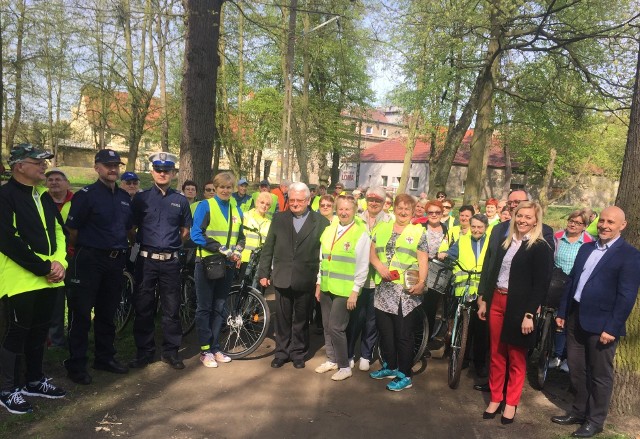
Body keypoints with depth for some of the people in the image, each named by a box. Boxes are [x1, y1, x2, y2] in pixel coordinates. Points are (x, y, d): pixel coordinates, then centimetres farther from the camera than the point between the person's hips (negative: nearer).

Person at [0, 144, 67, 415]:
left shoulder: (44, 196, 13)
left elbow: (58, 231, 14)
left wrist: (60, 262, -3)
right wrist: (44, 268, -17)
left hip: (49, 279, 7)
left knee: (39, 331, 16)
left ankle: (34, 381, 30)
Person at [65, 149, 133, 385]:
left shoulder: (125, 197, 11)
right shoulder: (85, 195, -7)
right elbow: (72, 228, -5)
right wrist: (81, 250, 4)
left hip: (116, 260, 6)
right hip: (89, 260, -6)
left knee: (107, 312, 14)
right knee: (81, 313, 0)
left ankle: (105, 357, 26)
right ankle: (76, 365, 10)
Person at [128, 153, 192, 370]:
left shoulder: (181, 201, 6)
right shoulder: (141, 198, 2)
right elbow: (131, 228, 6)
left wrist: (171, 245, 9)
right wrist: (142, 243, 4)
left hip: (170, 261, 1)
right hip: (146, 260, -1)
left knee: (172, 308, 6)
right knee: (143, 308, 7)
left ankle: (170, 351, 19)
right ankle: (144, 352, 20)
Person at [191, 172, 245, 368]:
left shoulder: (236, 209, 9)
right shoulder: (206, 206, -6)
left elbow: (240, 236, 15)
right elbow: (196, 234, -13)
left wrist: (237, 252, -6)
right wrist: (220, 248, -21)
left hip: (227, 265, 5)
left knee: (219, 308, 12)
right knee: (204, 308, 4)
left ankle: (215, 348, 23)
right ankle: (205, 350, 12)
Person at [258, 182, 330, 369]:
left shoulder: (321, 222, -4)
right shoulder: (279, 218, 3)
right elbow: (268, 248, 6)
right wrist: (263, 273, 4)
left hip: (306, 281, -1)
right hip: (282, 279, 2)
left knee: (301, 319, 13)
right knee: (282, 318, 13)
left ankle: (298, 352, 30)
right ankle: (282, 352, 29)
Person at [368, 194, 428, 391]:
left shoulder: (419, 232, 2)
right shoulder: (382, 228, 13)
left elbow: (423, 261, -4)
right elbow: (372, 252, 11)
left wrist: (421, 282, -19)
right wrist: (379, 266, -8)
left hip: (406, 290, -4)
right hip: (383, 288, 4)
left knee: (403, 334, 1)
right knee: (384, 330, 14)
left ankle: (404, 375, 15)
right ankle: (390, 366, 33)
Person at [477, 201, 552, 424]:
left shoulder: (541, 247, -8)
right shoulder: (506, 242, 11)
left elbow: (540, 285, -12)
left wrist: (529, 314, -17)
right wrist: (484, 300, 11)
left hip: (518, 306, -5)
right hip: (496, 301, 5)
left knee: (516, 357, 9)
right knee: (496, 354, 12)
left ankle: (511, 403, 23)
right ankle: (495, 398, 25)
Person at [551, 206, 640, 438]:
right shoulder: (586, 248, 11)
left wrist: (612, 328, -17)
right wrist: (562, 312, 10)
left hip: (601, 323, -6)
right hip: (576, 317, 6)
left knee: (600, 375, 9)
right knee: (576, 370, 17)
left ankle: (595, 420, 25)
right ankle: (579, 411, 34)